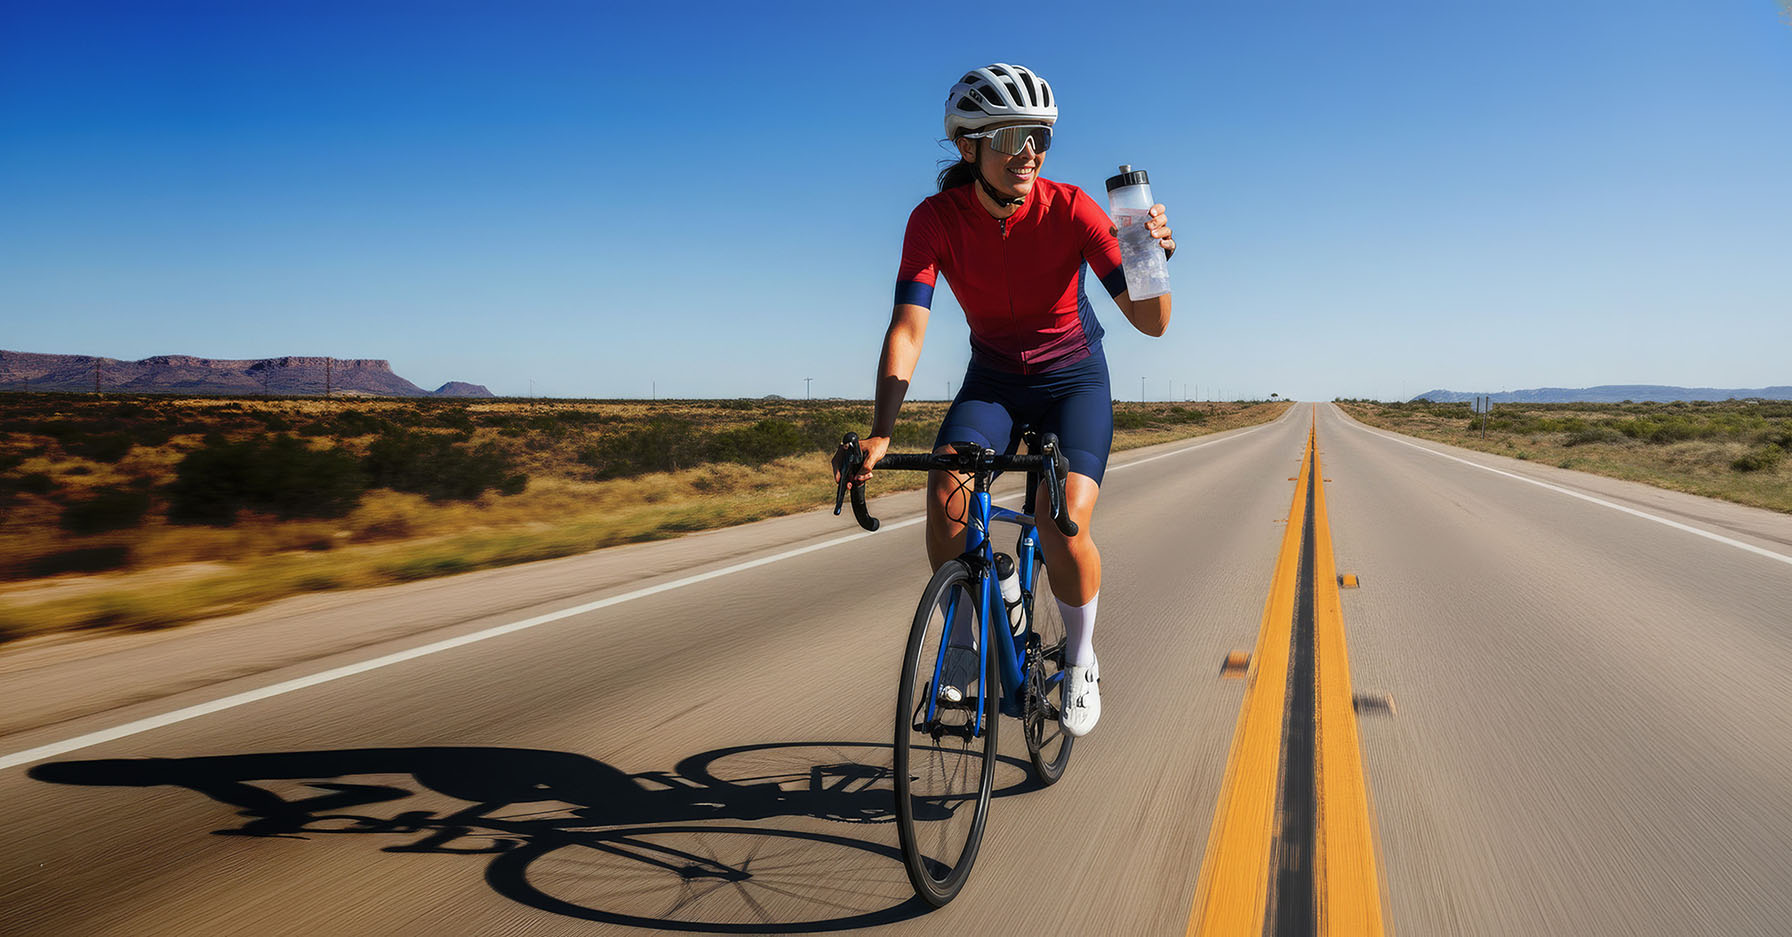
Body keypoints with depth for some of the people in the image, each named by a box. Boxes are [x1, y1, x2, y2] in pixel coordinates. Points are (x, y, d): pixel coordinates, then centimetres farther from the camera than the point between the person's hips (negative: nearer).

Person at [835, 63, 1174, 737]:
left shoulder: (1070, 209, -21)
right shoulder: (937, 219, -17)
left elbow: (1151, 323, -25)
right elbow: (908, 327, -26)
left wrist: (1150, 259, -47)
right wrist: (880, 433, -39)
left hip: (1073, 377, -1)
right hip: (994, 377, 2)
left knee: (1065, 526, -24)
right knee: (945, 495, -25)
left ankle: (1080, 656, 7)